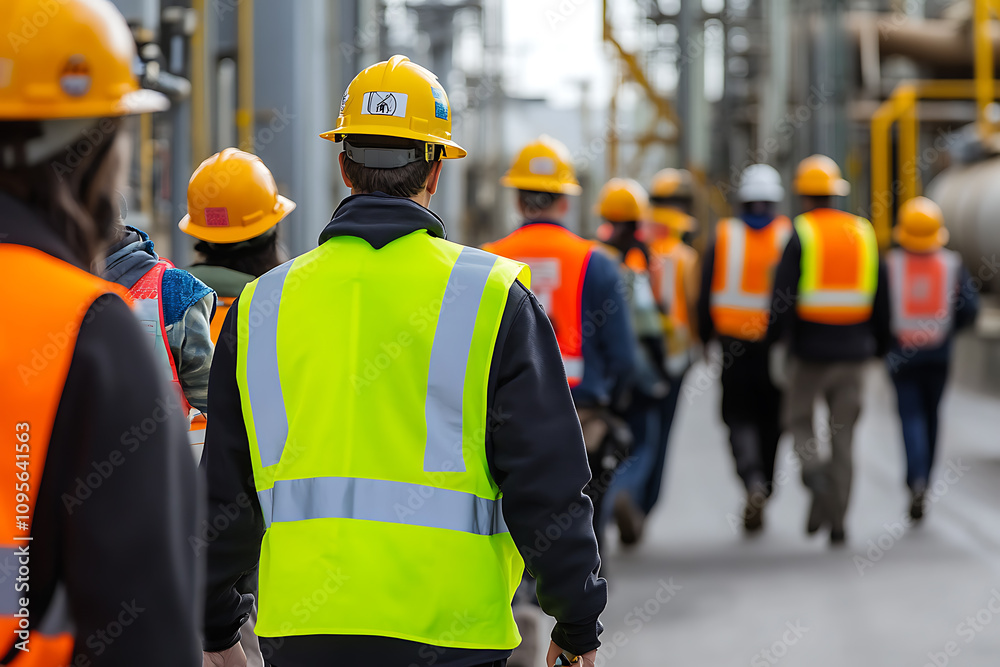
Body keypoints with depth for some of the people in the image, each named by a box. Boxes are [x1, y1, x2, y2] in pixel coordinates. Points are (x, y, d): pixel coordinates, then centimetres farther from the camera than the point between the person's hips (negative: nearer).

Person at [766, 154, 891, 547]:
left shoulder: (800, 234, -5)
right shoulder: (863, 232, 7)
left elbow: (784, 293, -13)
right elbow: (880, 297, 10)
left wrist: (774, 339, -6)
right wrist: (880, 345, 18)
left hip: (809, 351, -3)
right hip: (853, 351, 3)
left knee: (799, 418, 13)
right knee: (843, 433, 7)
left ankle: (813, 467, -18)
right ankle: (836, 521, 5)